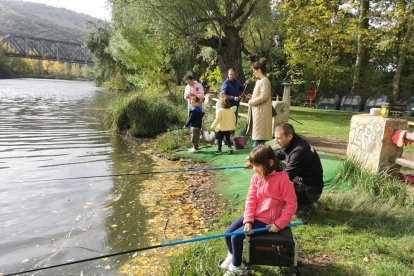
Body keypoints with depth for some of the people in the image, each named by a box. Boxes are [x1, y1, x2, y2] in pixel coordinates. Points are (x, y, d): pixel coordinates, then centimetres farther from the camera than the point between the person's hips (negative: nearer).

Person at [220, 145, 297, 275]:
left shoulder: (283, 179, -20)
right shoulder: (256, 177, -2)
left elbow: (291, 204, -16)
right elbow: (251, 200, -4)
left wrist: (278, 224, -18)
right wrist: (248, 220, -15)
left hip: (266, 220, -6)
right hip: (252, 215, 6)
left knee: (236, 237, -15)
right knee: (228, 233, 0)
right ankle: (232, 256, 30)